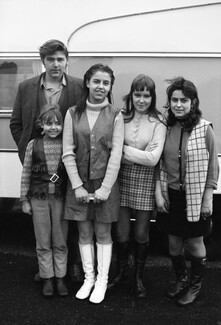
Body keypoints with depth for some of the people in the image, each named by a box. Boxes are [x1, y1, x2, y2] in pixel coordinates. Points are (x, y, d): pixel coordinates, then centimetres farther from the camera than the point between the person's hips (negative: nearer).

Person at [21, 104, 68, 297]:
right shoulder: (33, 145, -1)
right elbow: (26, 174, 3)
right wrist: (24, 200, 4)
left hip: (61, 198, 0)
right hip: (39, 198, 1)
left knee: (60, 242, 9)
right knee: (43, 243, 9)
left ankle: (60, 277, 23)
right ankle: (47, 278, 23)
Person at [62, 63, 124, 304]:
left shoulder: (115, 116, -3)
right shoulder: (73, 114, 0)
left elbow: (116, 155, -7)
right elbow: (68, 153, -3)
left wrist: (105, 188, -12)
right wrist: (77, 186, -9)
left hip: (105, 184, -1)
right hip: (79, 183, 2)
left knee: (103, 233, 8)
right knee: (84, 233, 11)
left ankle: (102, 281, 22)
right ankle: (88, 278, 27)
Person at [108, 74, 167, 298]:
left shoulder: (158, 123, -6)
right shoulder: (121, 117, 1)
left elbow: (153, 158, -13)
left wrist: (124, 150, -11)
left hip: (145, 181, -1)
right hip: (122, 178, 1)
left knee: (141, 234, 9)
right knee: (121, 233, 6)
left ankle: (138, 277, 32)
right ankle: (120, 273, 32)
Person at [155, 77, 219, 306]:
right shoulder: (165, 128, -1)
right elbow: (159, 164, 5)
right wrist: (158, 192, -1)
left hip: (195, 197, -3)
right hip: (171, 195, 3)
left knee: (195, 243, 12)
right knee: (174, 243, 15)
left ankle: (195, 285, 36)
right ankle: (180, 279, 41)